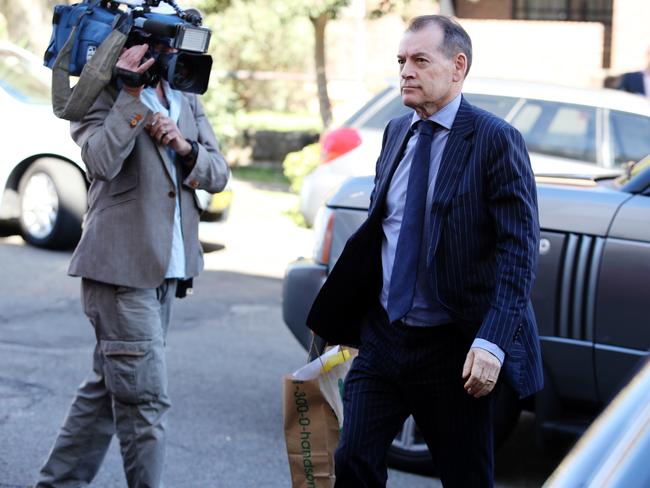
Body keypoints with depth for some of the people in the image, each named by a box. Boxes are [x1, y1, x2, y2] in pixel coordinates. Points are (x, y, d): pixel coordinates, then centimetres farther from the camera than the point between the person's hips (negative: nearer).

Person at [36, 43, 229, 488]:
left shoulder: (188, 103, 15)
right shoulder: (105, 96, -6)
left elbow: (219, 175, 10)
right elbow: (102, 161, -24)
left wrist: (185, 147, -8)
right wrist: (132, 94, -23)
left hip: (166, 270, 8)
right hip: (122, 268, -8)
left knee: (108, 388, 15)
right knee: (146, 398, -8)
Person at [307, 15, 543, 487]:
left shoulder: (495, 140, -11)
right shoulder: (396, 132, 10)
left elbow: (519, 250, -16)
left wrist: (491, 342, -25)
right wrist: (350, 316, 15)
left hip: (454, 346, -5)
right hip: (383, 336, 6)